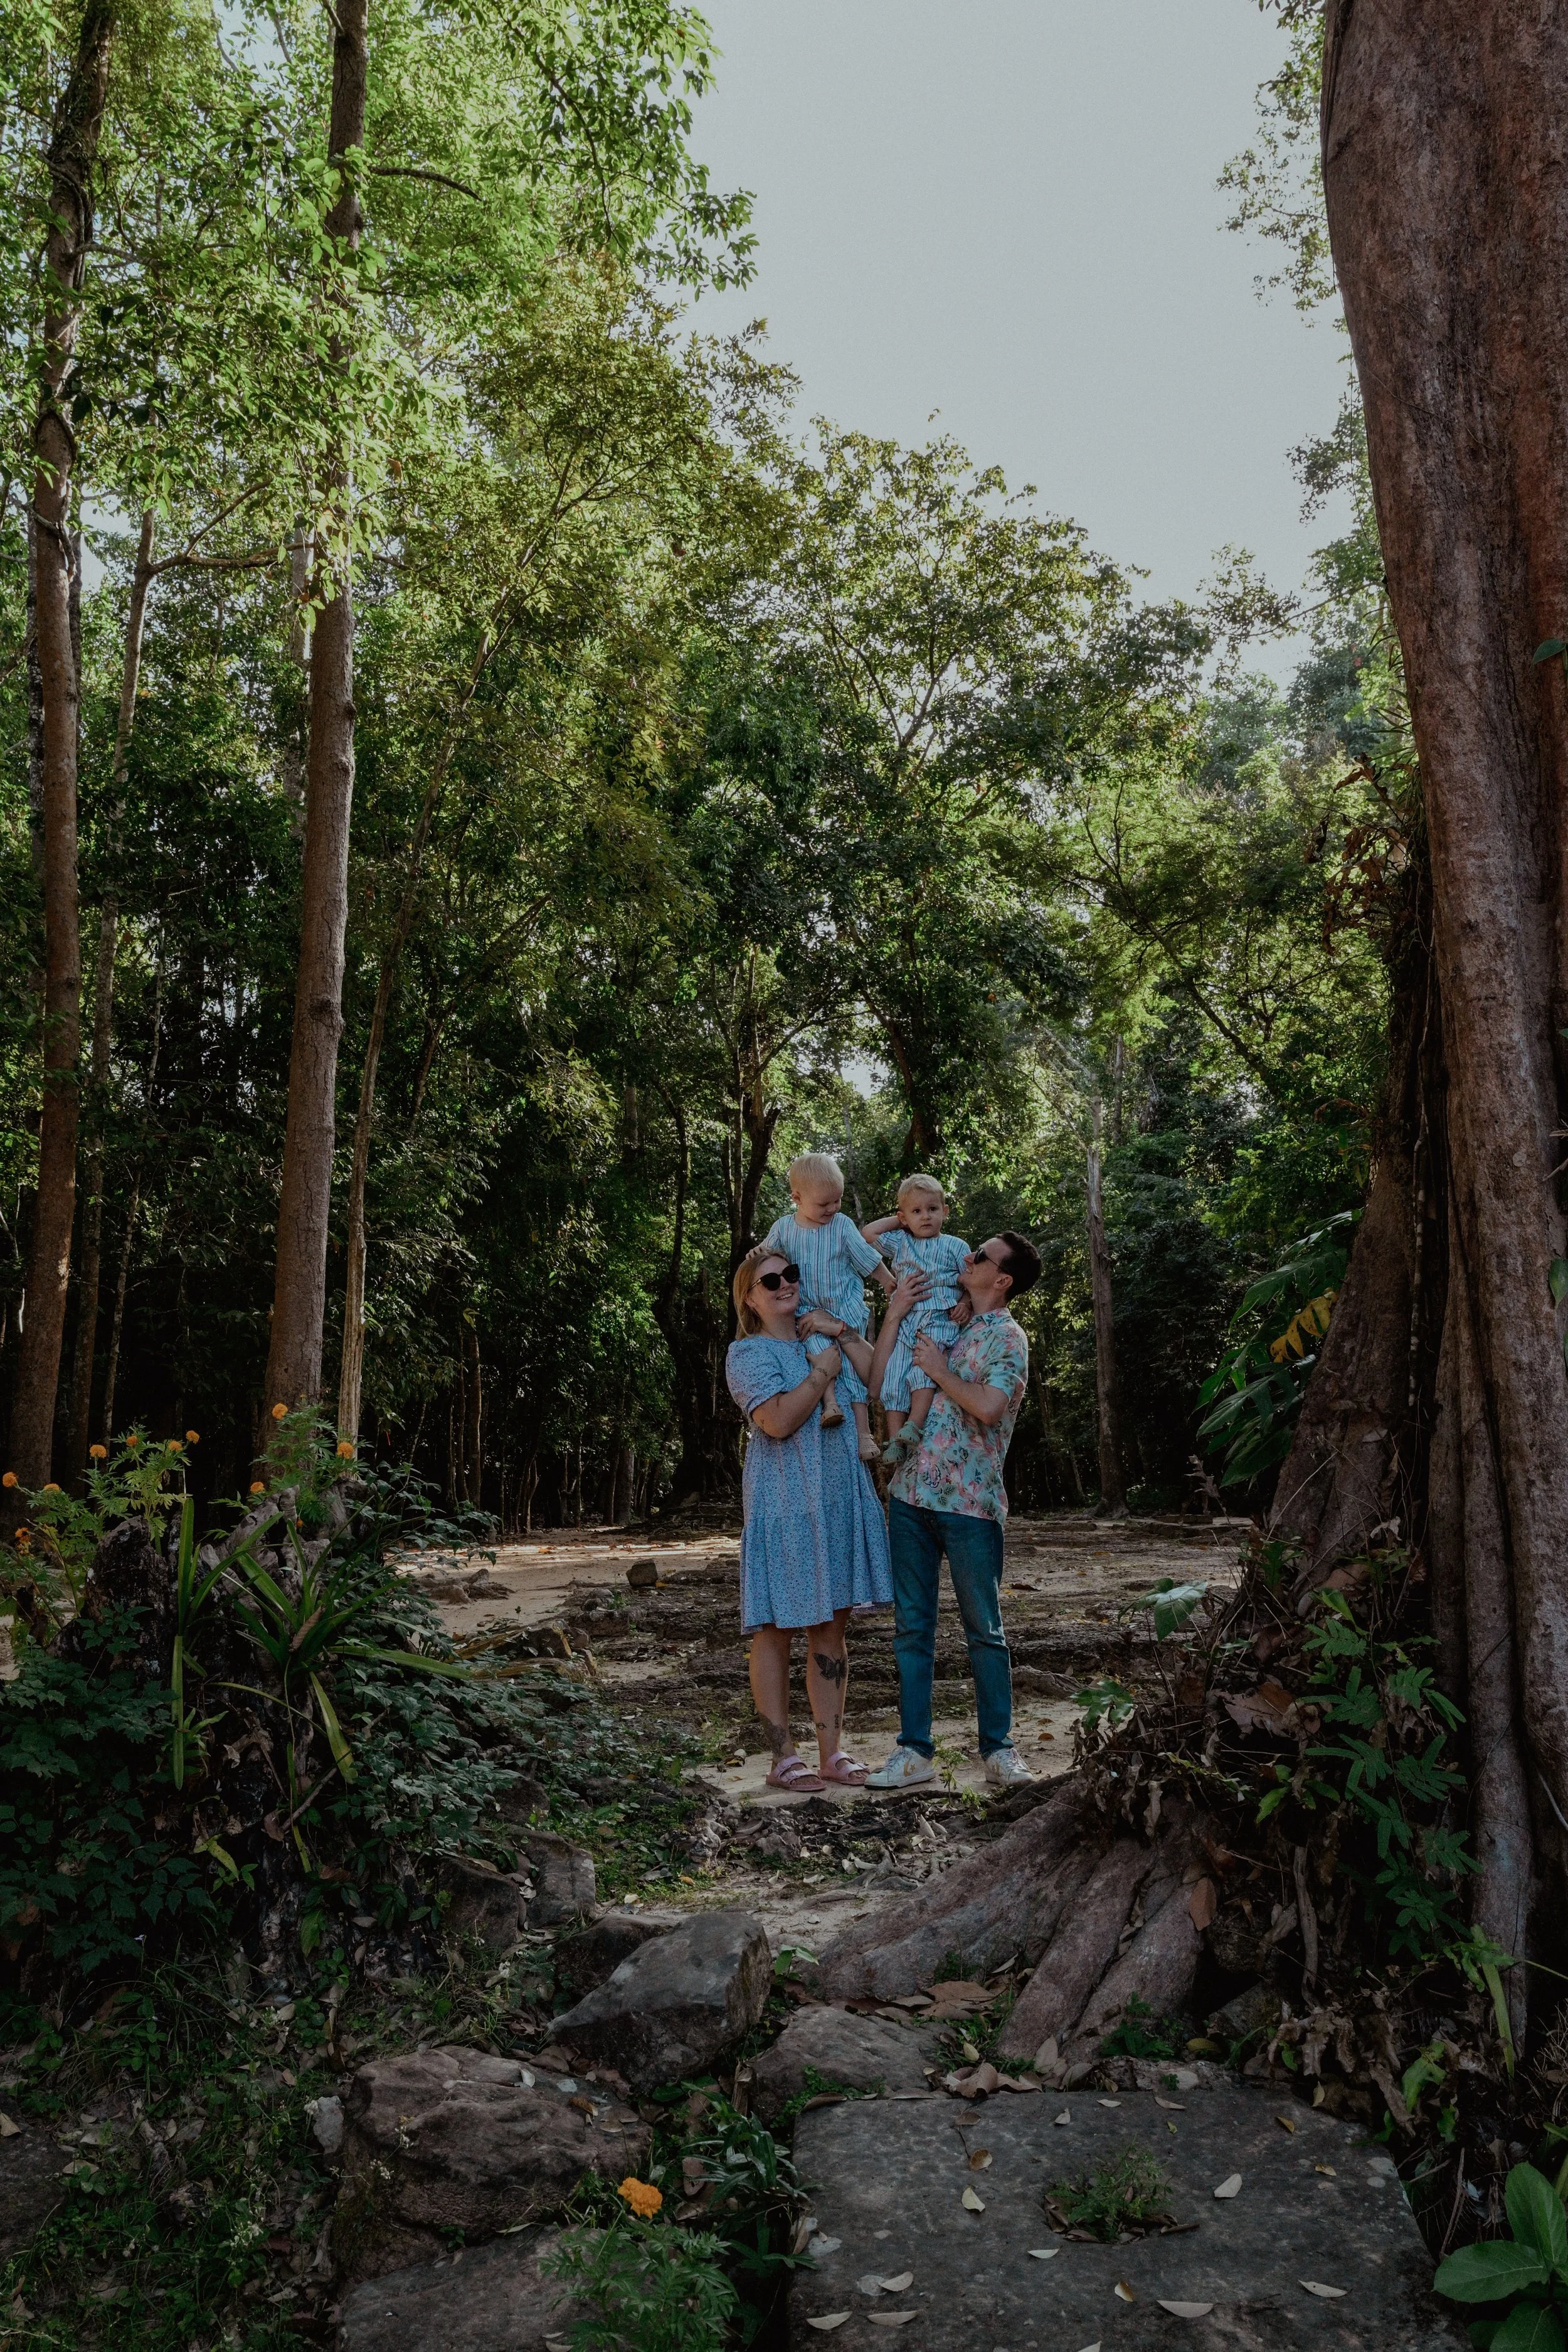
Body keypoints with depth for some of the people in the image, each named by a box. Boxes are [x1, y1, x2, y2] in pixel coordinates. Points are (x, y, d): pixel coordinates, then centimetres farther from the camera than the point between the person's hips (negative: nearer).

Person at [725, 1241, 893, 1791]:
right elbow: (778, 1420, -19)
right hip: (784, 1504, -6)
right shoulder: (748, 1353, -5)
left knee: (832, 1627, 8)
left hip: (839, 1499, 6)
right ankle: (783, 1758, 8)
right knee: (777, 1629, 0)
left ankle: (832, 1753, 15)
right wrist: (823, 1372, -11)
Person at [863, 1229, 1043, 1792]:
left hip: (969, 1501, -6)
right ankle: (914, 1750, 13)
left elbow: (988, 1407, -20)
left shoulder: (1006, 1337, -4)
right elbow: (878, 1382, 10)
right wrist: (895, 1313, 5)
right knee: (911, 1625, 7)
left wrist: (939, 1370, -8)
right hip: (910, 1493, 6)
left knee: (984, 1629, 4)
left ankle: (998, 1747, 15)